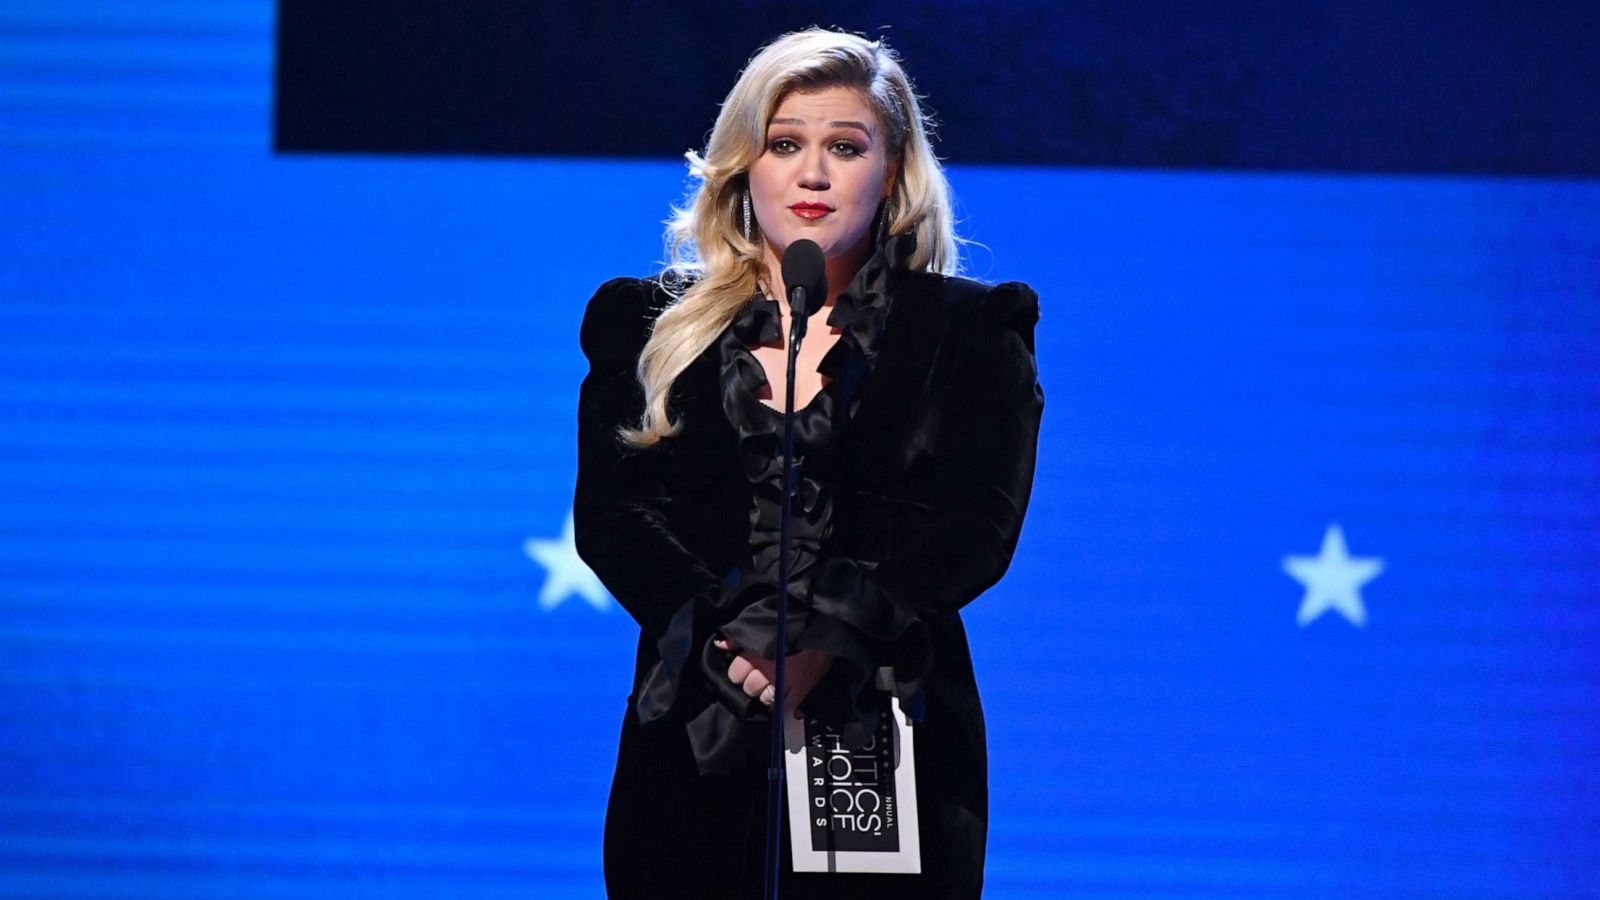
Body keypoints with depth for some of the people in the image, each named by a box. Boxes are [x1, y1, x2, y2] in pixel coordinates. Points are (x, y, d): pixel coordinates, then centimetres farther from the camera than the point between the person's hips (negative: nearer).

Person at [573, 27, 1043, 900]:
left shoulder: (970, 332, 9)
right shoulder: (645, 327, 13)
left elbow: (975, 530, -3)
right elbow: (608, 515, 2)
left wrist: (833, 640, -19)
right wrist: (728, 640, -15)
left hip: (886, 731, -1)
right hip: (696, 745, 1)